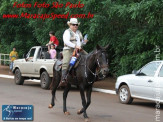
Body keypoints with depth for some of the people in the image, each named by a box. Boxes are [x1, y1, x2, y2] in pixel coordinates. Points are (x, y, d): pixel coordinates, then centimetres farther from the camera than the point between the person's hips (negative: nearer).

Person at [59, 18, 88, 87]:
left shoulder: (79, 32, 22)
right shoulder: (67, 32, -1)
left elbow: (81, 42, 30)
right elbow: (66, 41, -16)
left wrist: (84, 42, 5)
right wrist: (75, 46, -27)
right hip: (69, 51, -7)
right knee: (65, 63, -25)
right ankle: (63, 80, -30)